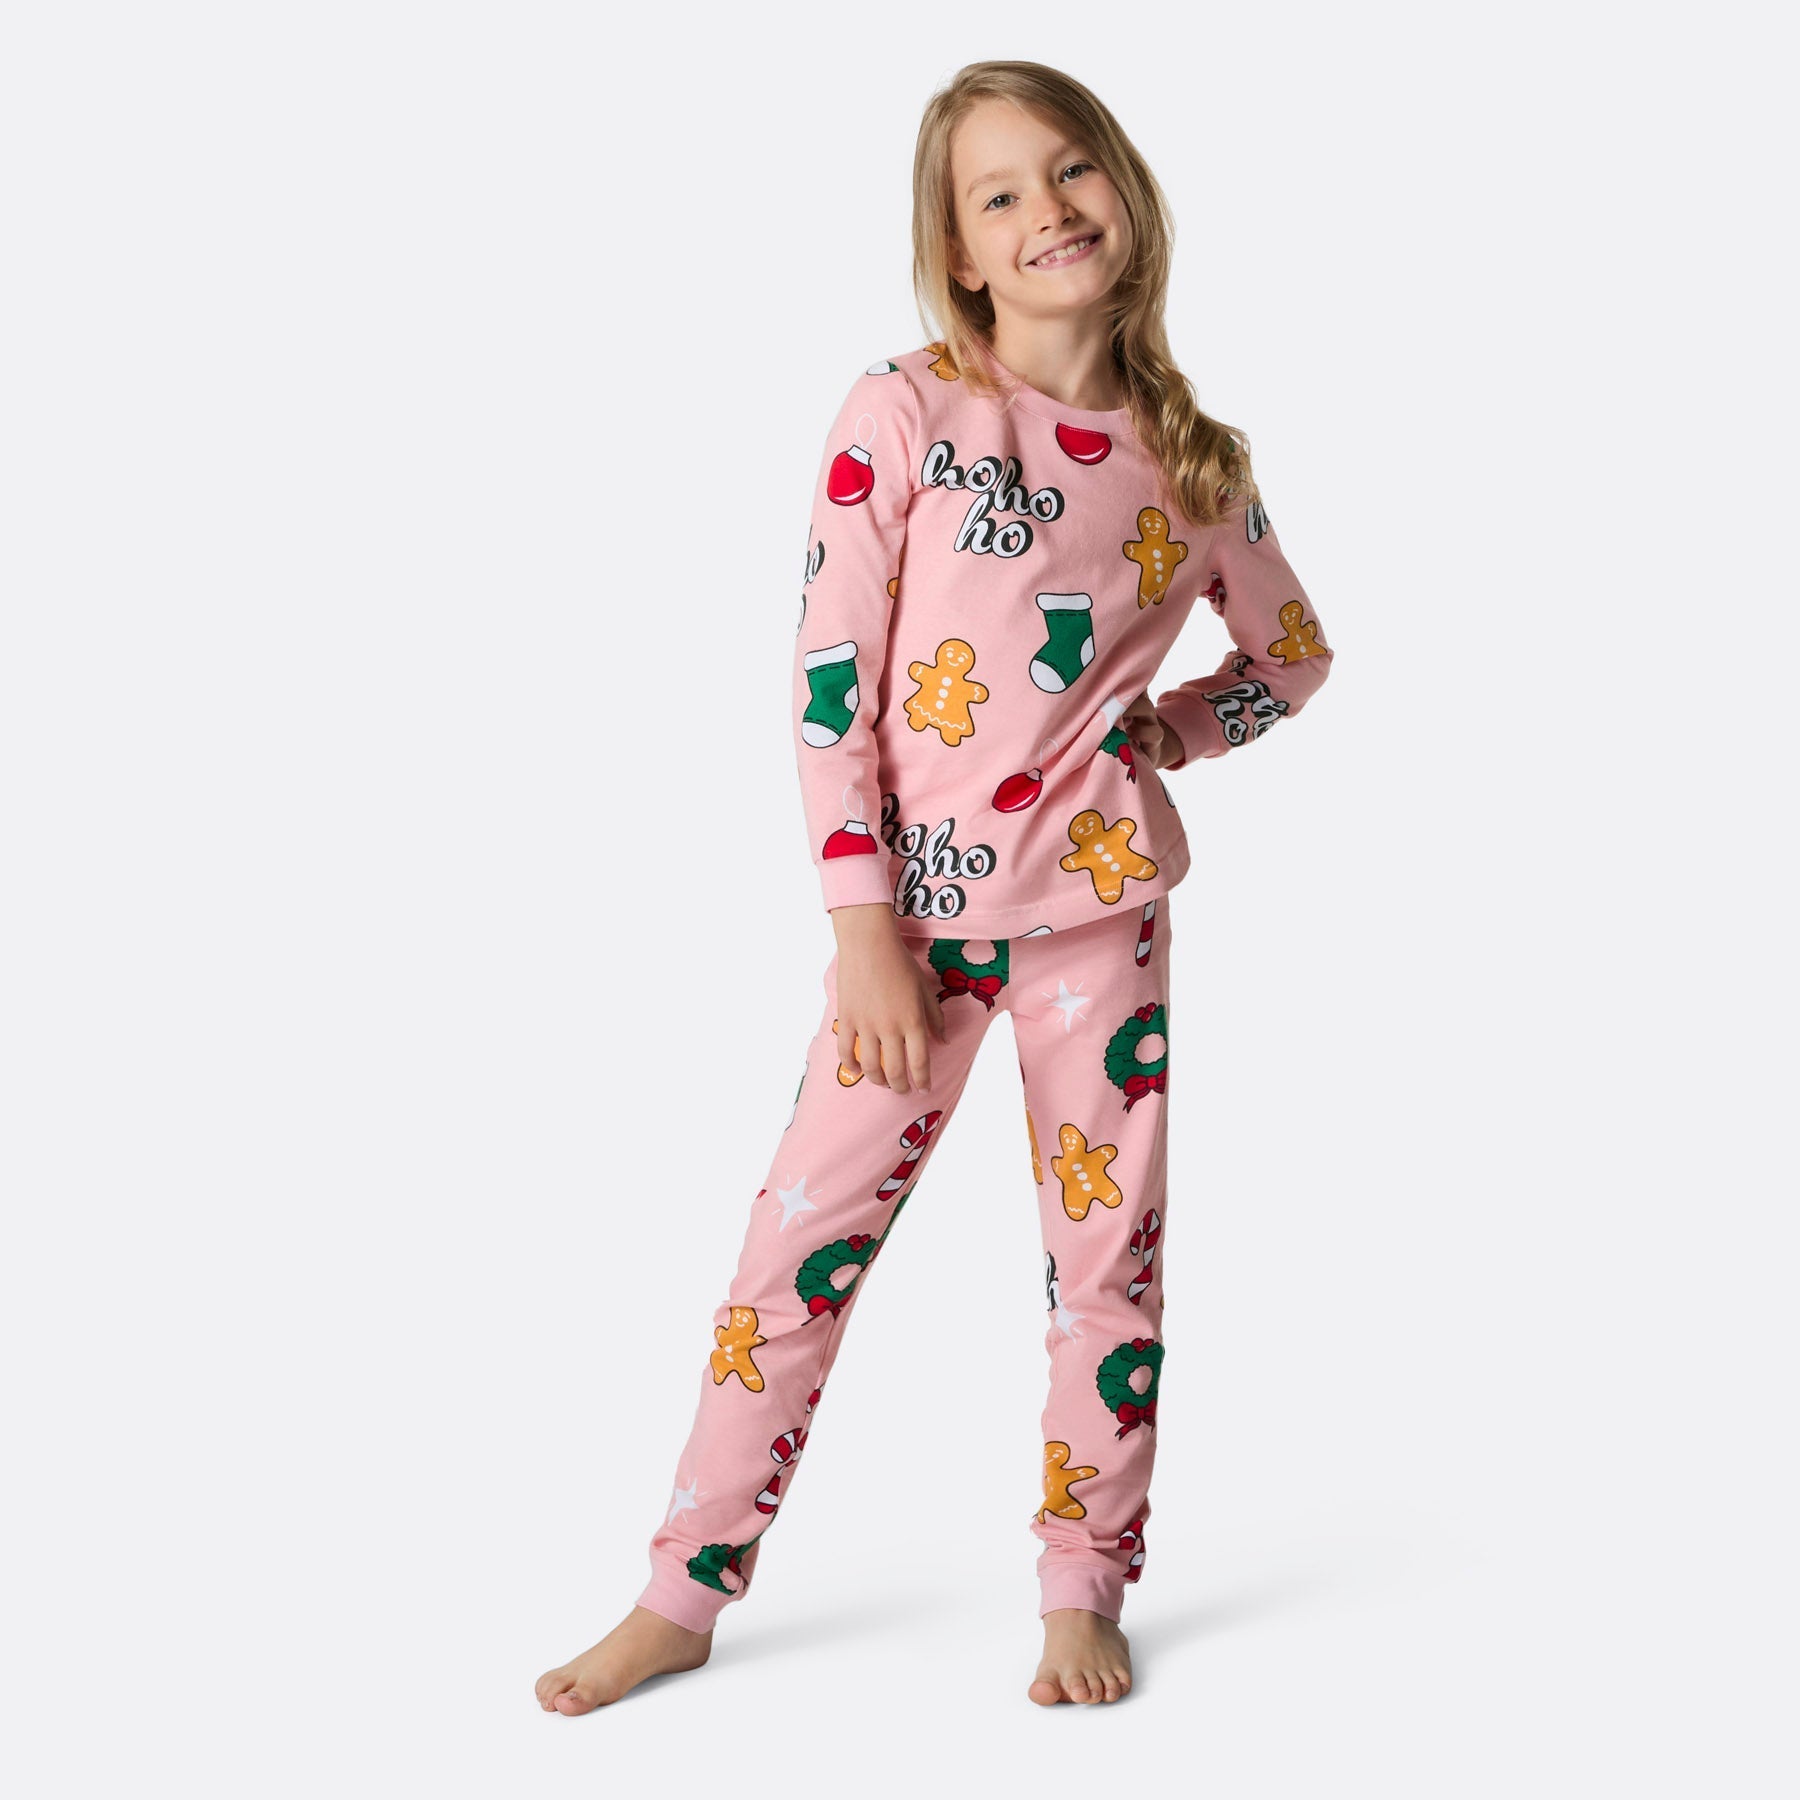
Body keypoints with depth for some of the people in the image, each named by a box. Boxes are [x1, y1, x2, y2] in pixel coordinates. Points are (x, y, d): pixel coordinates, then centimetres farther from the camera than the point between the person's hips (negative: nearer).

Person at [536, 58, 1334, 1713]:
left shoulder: (1189, 457, 2)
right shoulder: (903, 415, -7)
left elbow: (1293, 656, 18)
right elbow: (830, 681, -8)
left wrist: (1165, 736, 0)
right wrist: (864, 929, -11)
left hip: (1101, 902, 2)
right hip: (920, 904, -2)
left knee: (1111, 1248, 8)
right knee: (806, 1236, 1)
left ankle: (1085, 1590, 25)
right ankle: (685, 1594, 14)